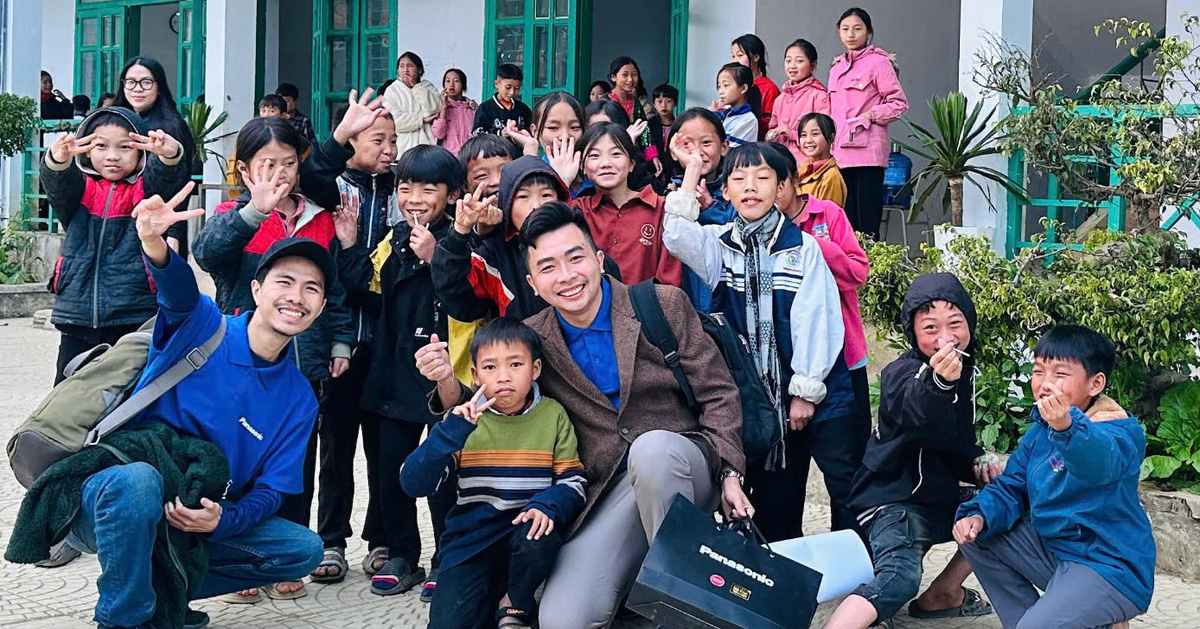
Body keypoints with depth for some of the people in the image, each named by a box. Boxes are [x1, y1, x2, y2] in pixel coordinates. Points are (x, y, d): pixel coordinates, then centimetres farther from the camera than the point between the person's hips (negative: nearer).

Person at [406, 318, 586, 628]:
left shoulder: (552, 415, 1)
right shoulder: (465, 419, -1)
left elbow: (573, 482, -2)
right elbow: (414, 484, -9)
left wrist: (546, 505, -24)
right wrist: (451, 432, -22)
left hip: (525, 533, 0)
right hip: (471, 541, 0)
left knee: (539, 540, -34)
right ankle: (490, 597, 16)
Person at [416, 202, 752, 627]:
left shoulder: (664, 305, -1)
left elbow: (717, 393, 2)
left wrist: (729, 474, -10)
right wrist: (449, 383, -11)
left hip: (680, 466, -1)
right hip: (608, 493, 2)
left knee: (652, 447, -38)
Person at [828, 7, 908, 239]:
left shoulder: (878, 62, -1)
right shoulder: (836, 68, 20)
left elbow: (899, 102, -4)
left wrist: (869, 115, -12)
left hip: (867, 151, -7)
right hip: (841, 154, 7)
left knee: (867, 225, -9)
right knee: (847, 222, 6)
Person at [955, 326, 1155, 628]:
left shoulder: (1119, 429, -18)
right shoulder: (1039, 432, 8)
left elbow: (1100, 460, -43)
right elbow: (1010, 487, 11)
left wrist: (1067, 428, -63)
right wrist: (979, 516, -10)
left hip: (1111, 568, -8)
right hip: (1052, 549, 8)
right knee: (975, 535, 5)